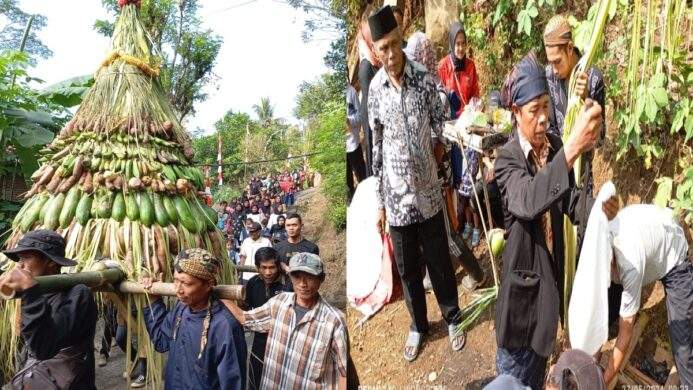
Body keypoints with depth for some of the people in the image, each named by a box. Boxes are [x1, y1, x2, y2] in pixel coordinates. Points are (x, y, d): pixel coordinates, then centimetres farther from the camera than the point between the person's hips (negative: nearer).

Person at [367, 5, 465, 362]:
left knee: (439, 261, 15)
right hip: (395, 196, 1)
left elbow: (440, 125, 5)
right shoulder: (374, 88, -4)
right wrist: (379, 202, 4)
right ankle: (418, 325, 38)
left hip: (428, 192, -1)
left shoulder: (424, 79, -8)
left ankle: (452, 318, 39)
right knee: (407, 268, 16)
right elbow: (375, 146, 1)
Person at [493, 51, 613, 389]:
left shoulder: (555, 145, -2)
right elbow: (527, 202, -41)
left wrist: (596, 207, -20)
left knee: (540, 351, 26)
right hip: (522, 275, -5)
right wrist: (572, 149, -51)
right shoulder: (507, 158, -21)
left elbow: (568, 199, 2)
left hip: (551, 269, 6)